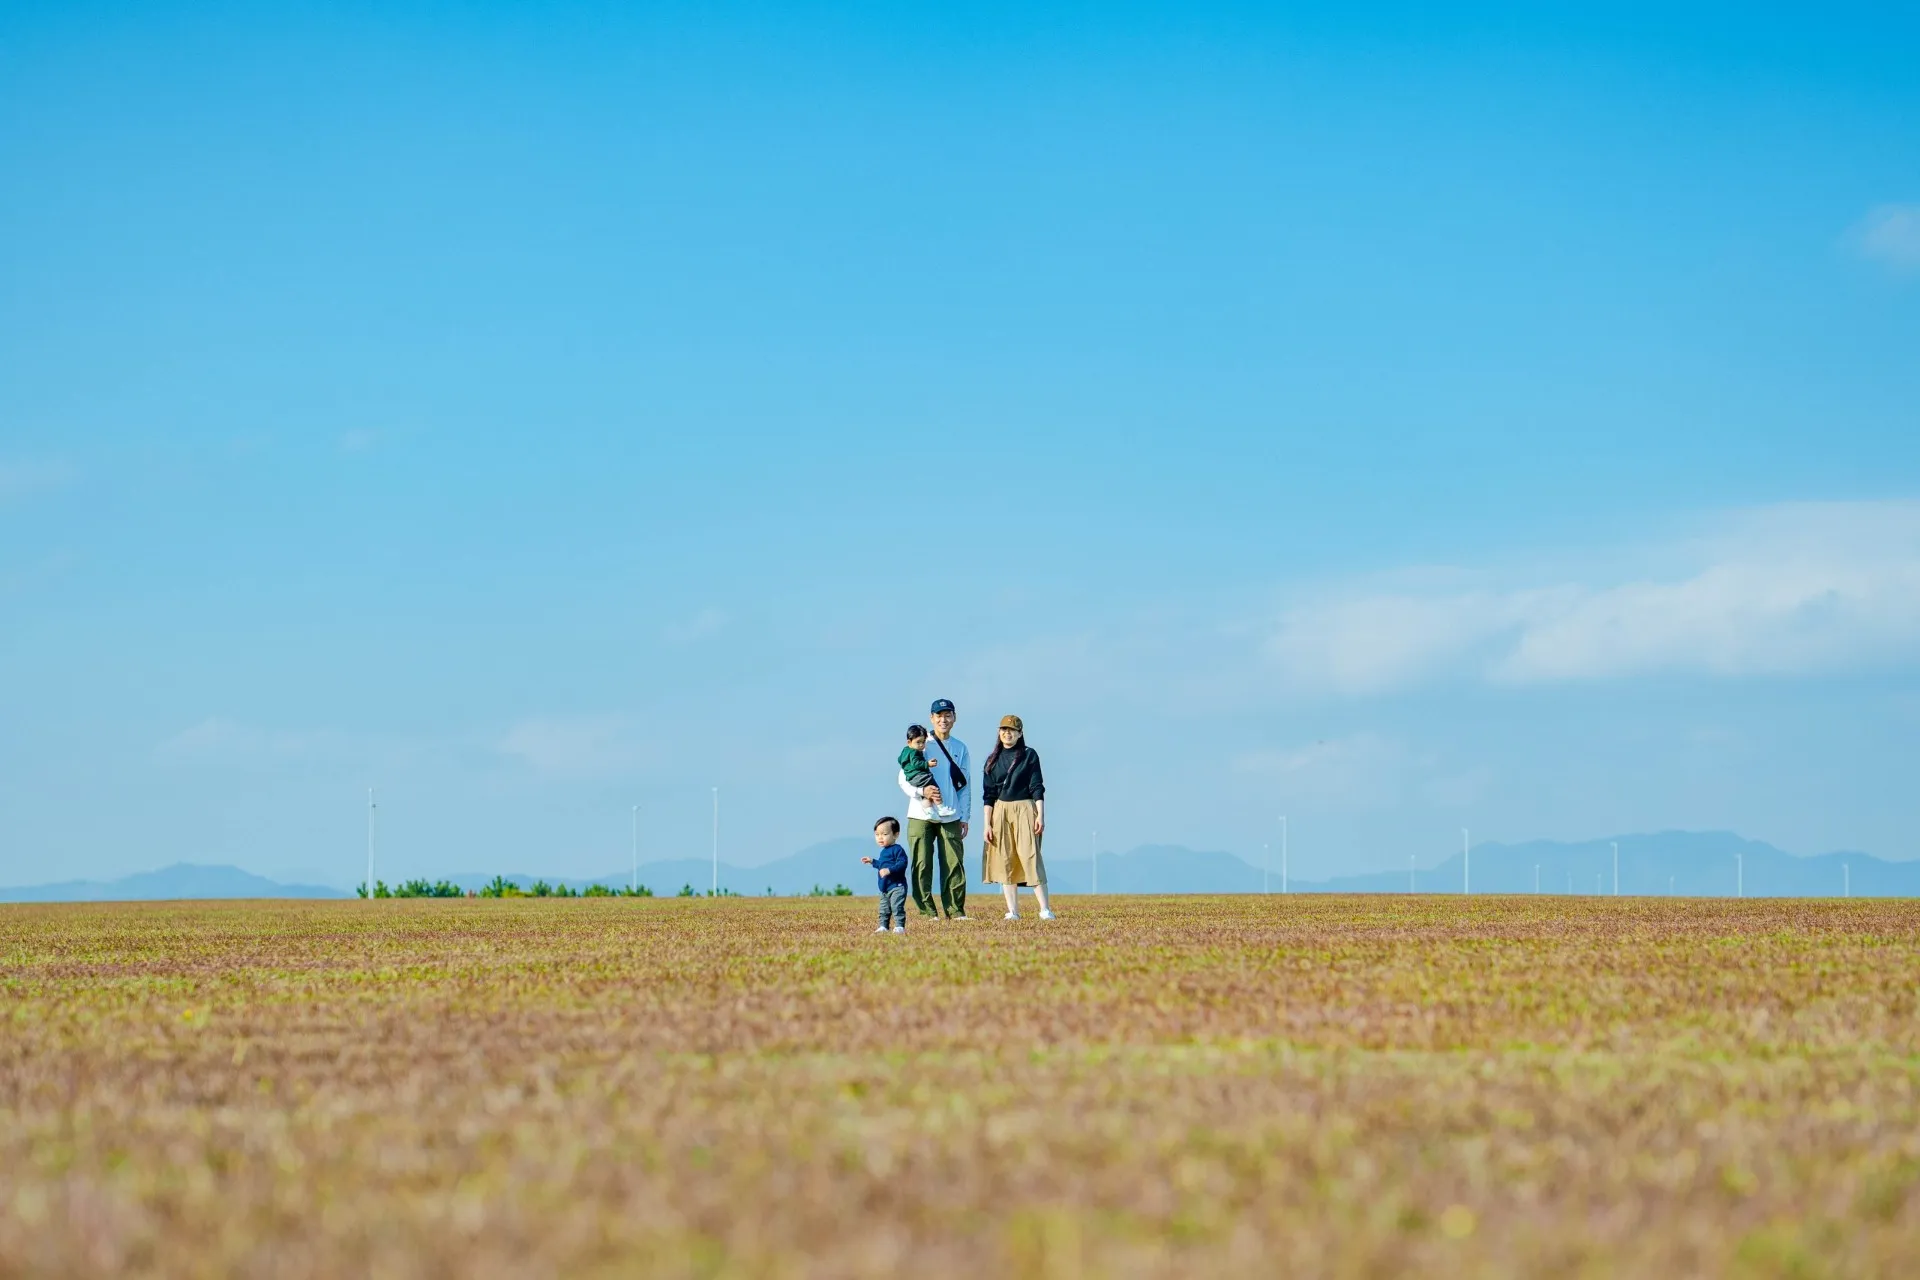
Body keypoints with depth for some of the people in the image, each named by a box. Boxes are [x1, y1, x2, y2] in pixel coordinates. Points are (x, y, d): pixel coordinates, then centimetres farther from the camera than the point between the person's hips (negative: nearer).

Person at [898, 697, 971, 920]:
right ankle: (927, 912, -1)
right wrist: (922, 790, -18)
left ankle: (955, 910, 0)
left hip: (951, 817, 2)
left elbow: (965, 786, 14)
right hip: (921, 816, -2)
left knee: (954, 864, -5)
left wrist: (965, 818, 8)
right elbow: (904, 779, 1)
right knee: (921, 865, -5)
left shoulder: (960, 749, 13)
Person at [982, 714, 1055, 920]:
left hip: (1025, 810, -3)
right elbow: (988, 795, 9)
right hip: (1000, 811, 3)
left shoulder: (1029, 755, 4)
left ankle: (1045, 909, -11)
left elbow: (1037, 788, 0)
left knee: (1031, 857, -11)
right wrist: (987, 824, 2)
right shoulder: (993, 760, 11)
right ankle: (1012, 911, 1)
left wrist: (1040, 815, -9)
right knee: (1005, 860, -1)